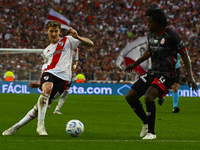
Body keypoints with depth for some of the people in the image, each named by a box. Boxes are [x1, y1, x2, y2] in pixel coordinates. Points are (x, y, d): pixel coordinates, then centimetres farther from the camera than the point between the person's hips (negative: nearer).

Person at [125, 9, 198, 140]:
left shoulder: (171, 35, -14)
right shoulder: (151, 35, 8)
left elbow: (185, 55, -11)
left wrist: (190, 76, -18)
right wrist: (135, 64, 33)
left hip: (166, 75, -8)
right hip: (152, 72, 8)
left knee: (148, 96, -32)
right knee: (130, 96, 1)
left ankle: (151, 132, -20)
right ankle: (146, 123, 20)